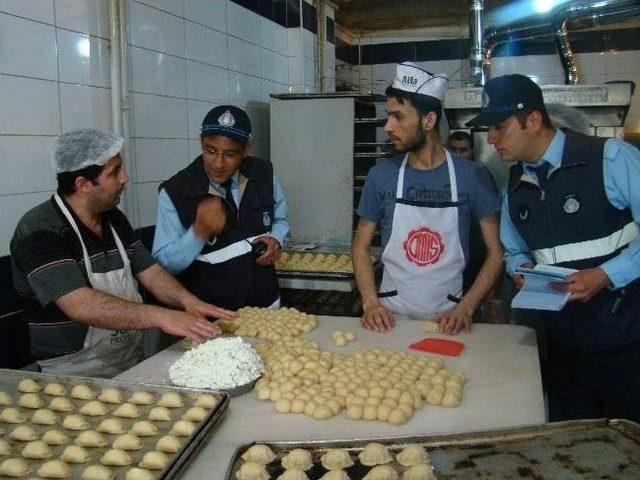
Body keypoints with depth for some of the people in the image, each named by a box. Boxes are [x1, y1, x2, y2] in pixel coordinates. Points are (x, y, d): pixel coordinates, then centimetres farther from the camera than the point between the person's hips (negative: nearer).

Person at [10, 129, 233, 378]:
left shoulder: (114, 218, 10)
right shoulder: (39, 231, -16)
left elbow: (150, 272, 10)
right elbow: (79, 305, -27)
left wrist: (187, 300, -11)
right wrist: (161, 316, -33)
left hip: (134, 364, 7)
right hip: (75, 376, -6)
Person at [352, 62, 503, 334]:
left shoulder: (472, 176, -3)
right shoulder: (381, 176, 0)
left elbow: (495, 253, 0)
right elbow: (361, 246, 6)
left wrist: (465, 308, -11)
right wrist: (370, 302, -8)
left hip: (448, 320, 0)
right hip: (391, 317, 1)